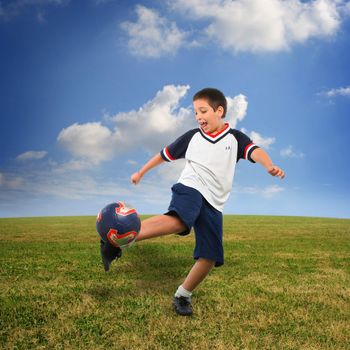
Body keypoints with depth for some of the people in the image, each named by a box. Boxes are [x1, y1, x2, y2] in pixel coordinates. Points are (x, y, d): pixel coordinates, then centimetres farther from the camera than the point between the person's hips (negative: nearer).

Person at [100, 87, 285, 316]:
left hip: (214, 204, 2)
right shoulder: (192, 136, 11)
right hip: (190, 189, -2)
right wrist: (142, 172, 30)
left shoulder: (235, 138, 7)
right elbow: (165, 154, 23)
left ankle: (183, 295, 18)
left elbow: (255, 152, -13)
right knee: (178, 221, -37)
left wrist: (270, 166, -35)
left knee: (210, 258, -2)